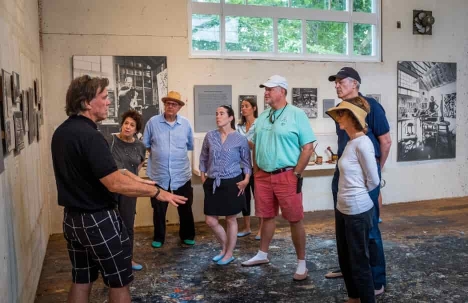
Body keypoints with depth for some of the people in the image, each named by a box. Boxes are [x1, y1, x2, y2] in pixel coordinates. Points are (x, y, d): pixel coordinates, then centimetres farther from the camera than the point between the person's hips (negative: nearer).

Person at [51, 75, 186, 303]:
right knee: (118, 283, 7)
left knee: (81, 282, 18)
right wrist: (157, 192, -20)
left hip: (72, 217, 9)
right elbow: (115, 184, -29)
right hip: (98, 220, -9)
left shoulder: (61, 132, 6)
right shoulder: (89, 135, -23)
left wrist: (123, 173, 15)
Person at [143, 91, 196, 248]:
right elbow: (145, 145, 4)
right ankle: (158, 238, 29)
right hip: (159, 174, -1)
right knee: (159, 209, 12)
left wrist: (179, 153, 10)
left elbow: (190, 145, 11)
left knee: (185, 208, 13)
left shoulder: (186, 123, 0)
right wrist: (158, 153, 5)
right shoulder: (153, 122, -4)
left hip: (182, 174, 1)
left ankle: (187, 236, 30)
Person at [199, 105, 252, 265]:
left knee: (231, 219, 8)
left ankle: (229, 254, 24)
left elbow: (246, 161, 2)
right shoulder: (210, 136, 3)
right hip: (213, 183, 4)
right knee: (210, 220, 5)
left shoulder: (240, 139, -4)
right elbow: (203, 158, 12)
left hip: (232, 183, -3)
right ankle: (224, 247, 30)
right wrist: (203, 177, 7)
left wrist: (246, 179, -9)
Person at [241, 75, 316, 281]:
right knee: (267, 217, 17)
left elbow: (308, 148, -10)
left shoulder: (296, 114, -8)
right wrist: (256, 171, 11)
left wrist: (296, 174, -11)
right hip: (263, 176, 6)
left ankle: (301, 263, 13)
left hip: (286, 176, -6)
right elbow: (255, 146, 20)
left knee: (295, 220, 2)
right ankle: (262, 255, 32)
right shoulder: (262, 117, 11)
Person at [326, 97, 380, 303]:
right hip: (343, 209, 9)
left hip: (358, 211, -9)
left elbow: (373, 180, -13)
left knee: (359, 262, 5)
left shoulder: (362, 143, -18)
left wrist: (358, 196, 2)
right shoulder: (350, 142, 8)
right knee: (345, 259, 20)